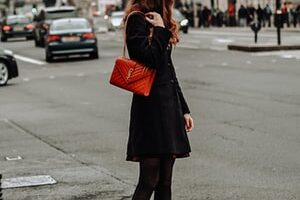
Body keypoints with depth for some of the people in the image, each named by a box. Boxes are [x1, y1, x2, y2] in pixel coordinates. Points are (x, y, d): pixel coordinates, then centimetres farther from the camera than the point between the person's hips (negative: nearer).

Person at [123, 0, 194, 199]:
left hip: (169, 104, 8)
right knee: (149, 180, -8)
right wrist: (160, 31, -12)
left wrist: (184, 109, 19)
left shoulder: (160, 19, 18)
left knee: (165, 182, 8)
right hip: (150, 106, -8)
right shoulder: (137, 19, -8)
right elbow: (149, 59, -21)